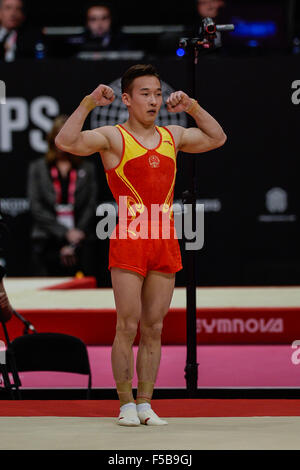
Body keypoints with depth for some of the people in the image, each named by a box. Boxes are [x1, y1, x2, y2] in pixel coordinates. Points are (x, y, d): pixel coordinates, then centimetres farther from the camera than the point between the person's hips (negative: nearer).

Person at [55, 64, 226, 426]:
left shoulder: (172, 136, 15)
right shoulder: (112, 137, -1)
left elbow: (217, 138, 29)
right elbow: (66, 142, -16)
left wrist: (192, 107, 16)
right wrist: (88, 103, -17)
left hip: (165, 243, 5)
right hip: (128, 241, -5)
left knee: (153, 328, 6)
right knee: (127, 327, -5)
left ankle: (145, 404, 10)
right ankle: (126, 404, 2)